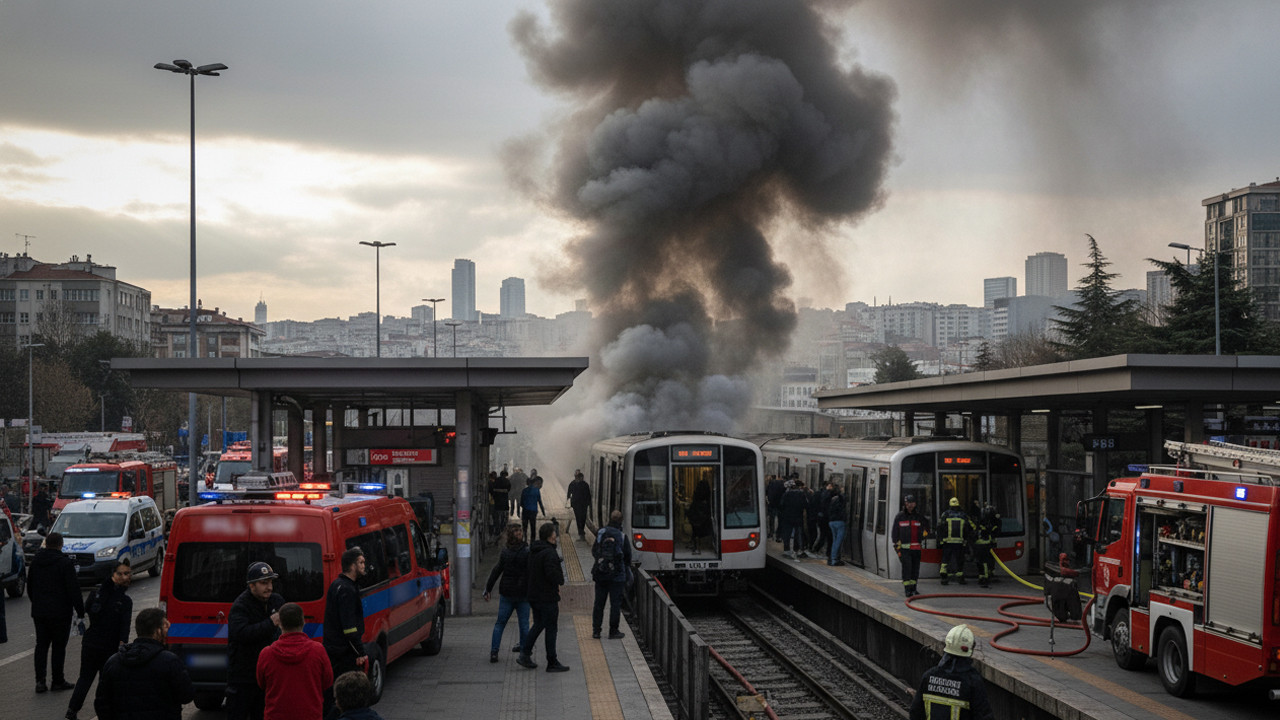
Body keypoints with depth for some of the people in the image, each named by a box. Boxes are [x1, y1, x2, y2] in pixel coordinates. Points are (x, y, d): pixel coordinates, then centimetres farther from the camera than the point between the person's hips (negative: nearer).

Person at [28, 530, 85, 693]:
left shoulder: (35, 561, 7)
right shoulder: (65, 563, -13)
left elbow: (29, 587, 17)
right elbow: (74, 589, -15)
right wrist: (80, 611, -9)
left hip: (39, 611, 5)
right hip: (60, 612, -5)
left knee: (41, 645, 10)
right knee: (59, 646, 3)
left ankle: (40, 680, 0)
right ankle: (58, 681, 7)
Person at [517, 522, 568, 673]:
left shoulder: (533, 551, 9)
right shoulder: (549, 553, -20)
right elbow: (553, 574, -28)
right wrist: (561, 578, -6)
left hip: (534, 596, 8)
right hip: (548, 597, -8)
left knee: (538, 625, 20)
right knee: (551, 629, 0)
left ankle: (525, 654, 13)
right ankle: (552, 663, 5)